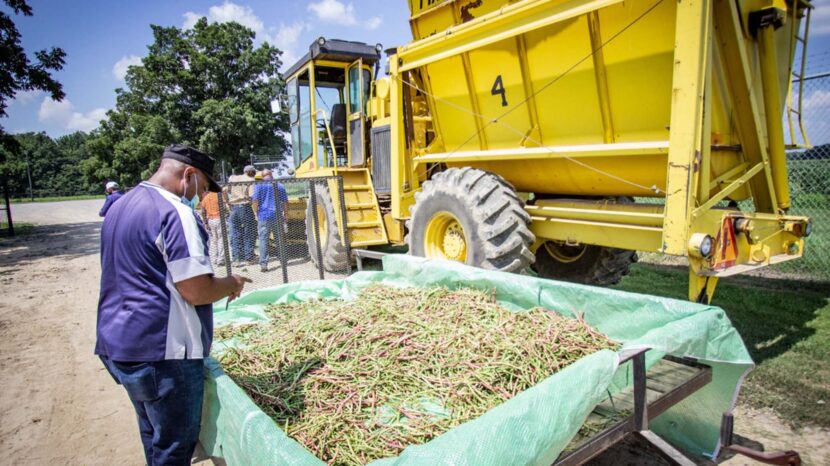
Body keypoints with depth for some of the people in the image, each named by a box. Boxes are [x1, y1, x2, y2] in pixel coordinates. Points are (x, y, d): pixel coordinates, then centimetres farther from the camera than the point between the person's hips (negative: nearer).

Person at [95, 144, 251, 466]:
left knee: (154, 435, 23)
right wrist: (232, 283, -2)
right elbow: (197, 291, -22)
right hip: (161, 353, -9)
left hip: (117, 343, 10)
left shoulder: (120, 207, 13)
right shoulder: (175, 212, -17)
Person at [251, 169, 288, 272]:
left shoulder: (259, 185, 1)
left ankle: (263, 264, -12)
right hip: (277, 216, 3)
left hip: (263, 215, -3)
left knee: (263, 239, -4)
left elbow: (255, 200, -6)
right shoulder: (279, 186, 11)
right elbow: (285, 202, 11)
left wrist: (256, 213, 4)